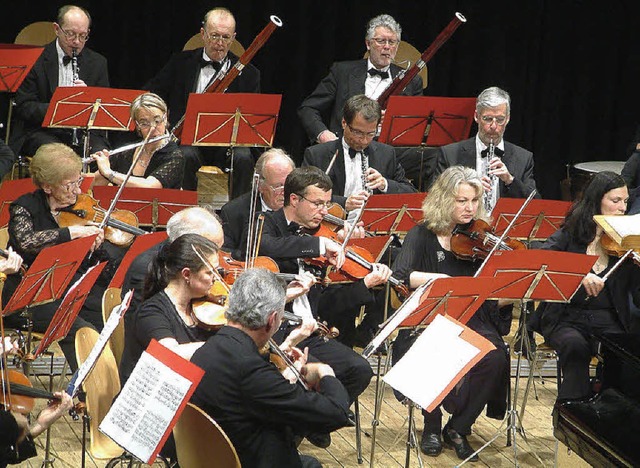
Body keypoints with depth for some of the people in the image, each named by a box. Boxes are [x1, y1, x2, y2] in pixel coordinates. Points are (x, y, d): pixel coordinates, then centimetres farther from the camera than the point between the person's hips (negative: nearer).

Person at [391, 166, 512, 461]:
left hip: (471, 321, 2)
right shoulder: (422, 235, 1)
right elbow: (400, 276, -17)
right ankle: (431, 428, -6)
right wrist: (439, 278, -31)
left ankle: (458, 428, -7)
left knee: (494, 356, -29)